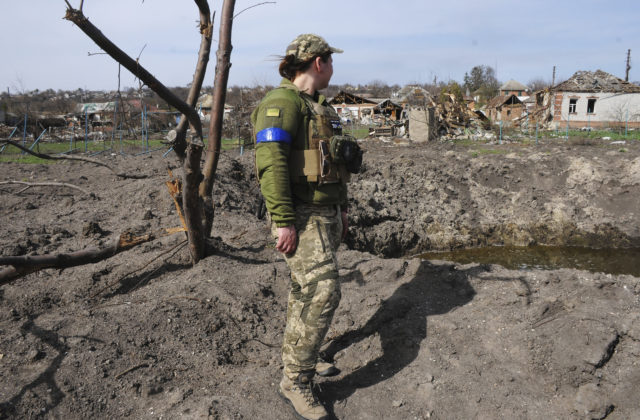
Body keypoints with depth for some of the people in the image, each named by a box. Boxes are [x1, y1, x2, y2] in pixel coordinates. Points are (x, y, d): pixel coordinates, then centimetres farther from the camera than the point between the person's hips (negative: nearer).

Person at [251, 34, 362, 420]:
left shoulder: (321, 108, 18)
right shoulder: (282, 103, -14)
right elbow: (270, 163, -23)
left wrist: (343, 210, 23)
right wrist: (283, 223, -26)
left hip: (327, 214, 10)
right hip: (302, 217, -10)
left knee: (307, 291, 17)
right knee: (322, 293, -14)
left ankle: (298, 356, 32)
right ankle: (296, 380, -2)